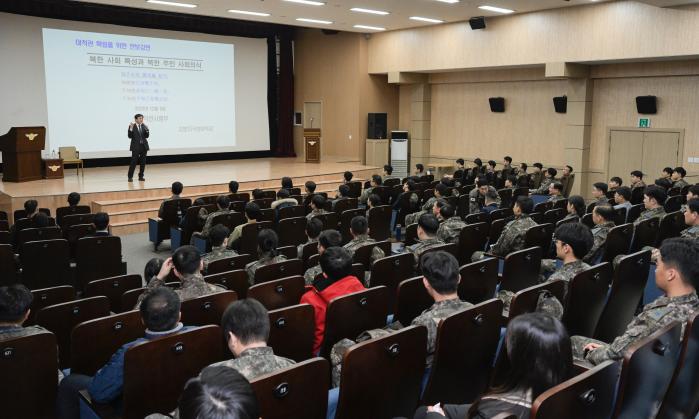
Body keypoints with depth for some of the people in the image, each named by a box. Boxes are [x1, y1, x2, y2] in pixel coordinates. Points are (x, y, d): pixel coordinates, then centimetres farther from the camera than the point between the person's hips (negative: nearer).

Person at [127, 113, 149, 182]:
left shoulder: (144, 126, 7)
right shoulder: (132, 126, -4)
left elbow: (147, 136, 2)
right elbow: (130, 136, -11)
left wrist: (147, 129, -14)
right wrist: (131, 129, -23)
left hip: (144, 146, 4)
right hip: (136, 146, -4)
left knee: (143, 162, 6)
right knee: (133, 162, -4)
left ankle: (141, 176, 16)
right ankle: (130, 177, 4)